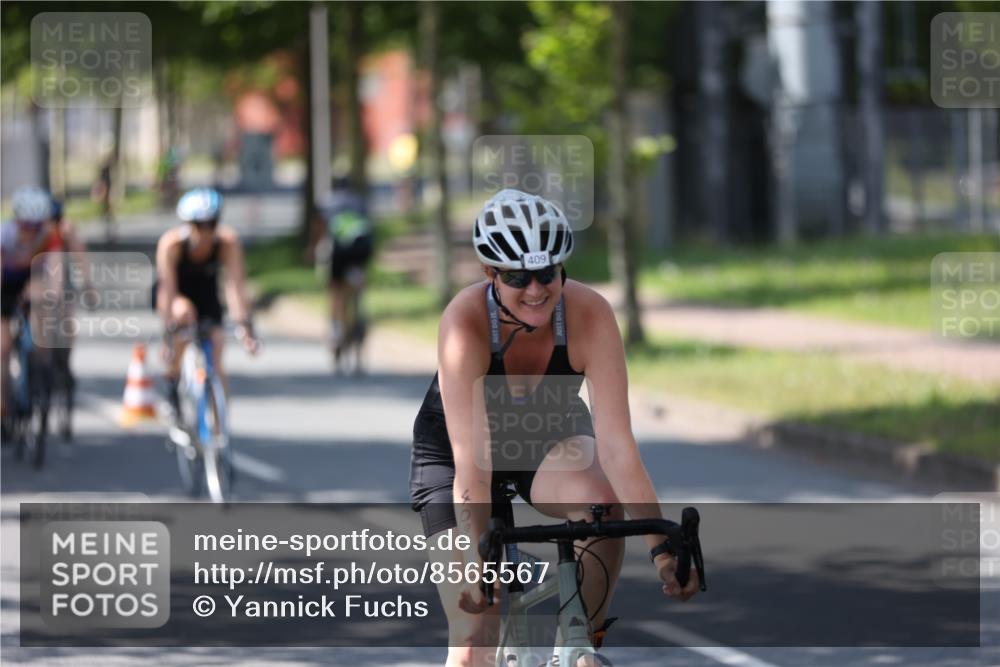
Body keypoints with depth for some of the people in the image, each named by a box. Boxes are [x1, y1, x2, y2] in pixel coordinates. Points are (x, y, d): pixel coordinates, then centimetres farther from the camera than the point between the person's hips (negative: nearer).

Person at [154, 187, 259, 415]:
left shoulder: (228, 241, -29)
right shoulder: (171, 243, -33)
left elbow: (235, 284, -33)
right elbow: (168, 289, -35)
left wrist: (244, 326, -43)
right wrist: (169, 333, -40)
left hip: (207, 294, 2)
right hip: (177, 295, -2)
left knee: (215, 364, -10)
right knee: (185, 312, -37)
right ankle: (172, 379, -18)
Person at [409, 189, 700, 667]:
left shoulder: (590, 315, -29)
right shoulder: (466, 322, -34)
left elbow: (616, 446, -31)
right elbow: (470, 464, -39)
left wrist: (663, 548, -38)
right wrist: (477, 563, -48)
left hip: (550, 440, 2)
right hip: (449, 449, -2)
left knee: (601, 503, -33)